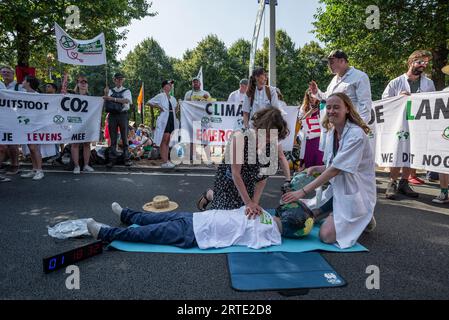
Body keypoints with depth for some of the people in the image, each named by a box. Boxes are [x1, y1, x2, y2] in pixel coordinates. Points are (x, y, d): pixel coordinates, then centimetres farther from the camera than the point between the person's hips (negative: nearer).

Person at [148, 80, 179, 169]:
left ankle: (166, 161, 13)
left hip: (172, 120, 7)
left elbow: (175, 108, 30)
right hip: (164, 120, -7)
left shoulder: (172, 98, 18)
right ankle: (164, 162, -8)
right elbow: (149, 102, 1)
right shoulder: (160, 96, 0)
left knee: (167, 141, 8)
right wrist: (158, 107, -10)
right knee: (164, 140, -8)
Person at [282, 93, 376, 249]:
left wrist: (303, 191, -27)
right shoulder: (332, 132, 5)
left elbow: (336, 169, -26)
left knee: (326, 235, -17)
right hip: (337, 189, 8)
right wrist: (315, 169, -9)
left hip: (355, 193, -8)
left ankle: (363, 220, 8)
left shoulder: (356, 134, -21)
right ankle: (340, 217, 21)